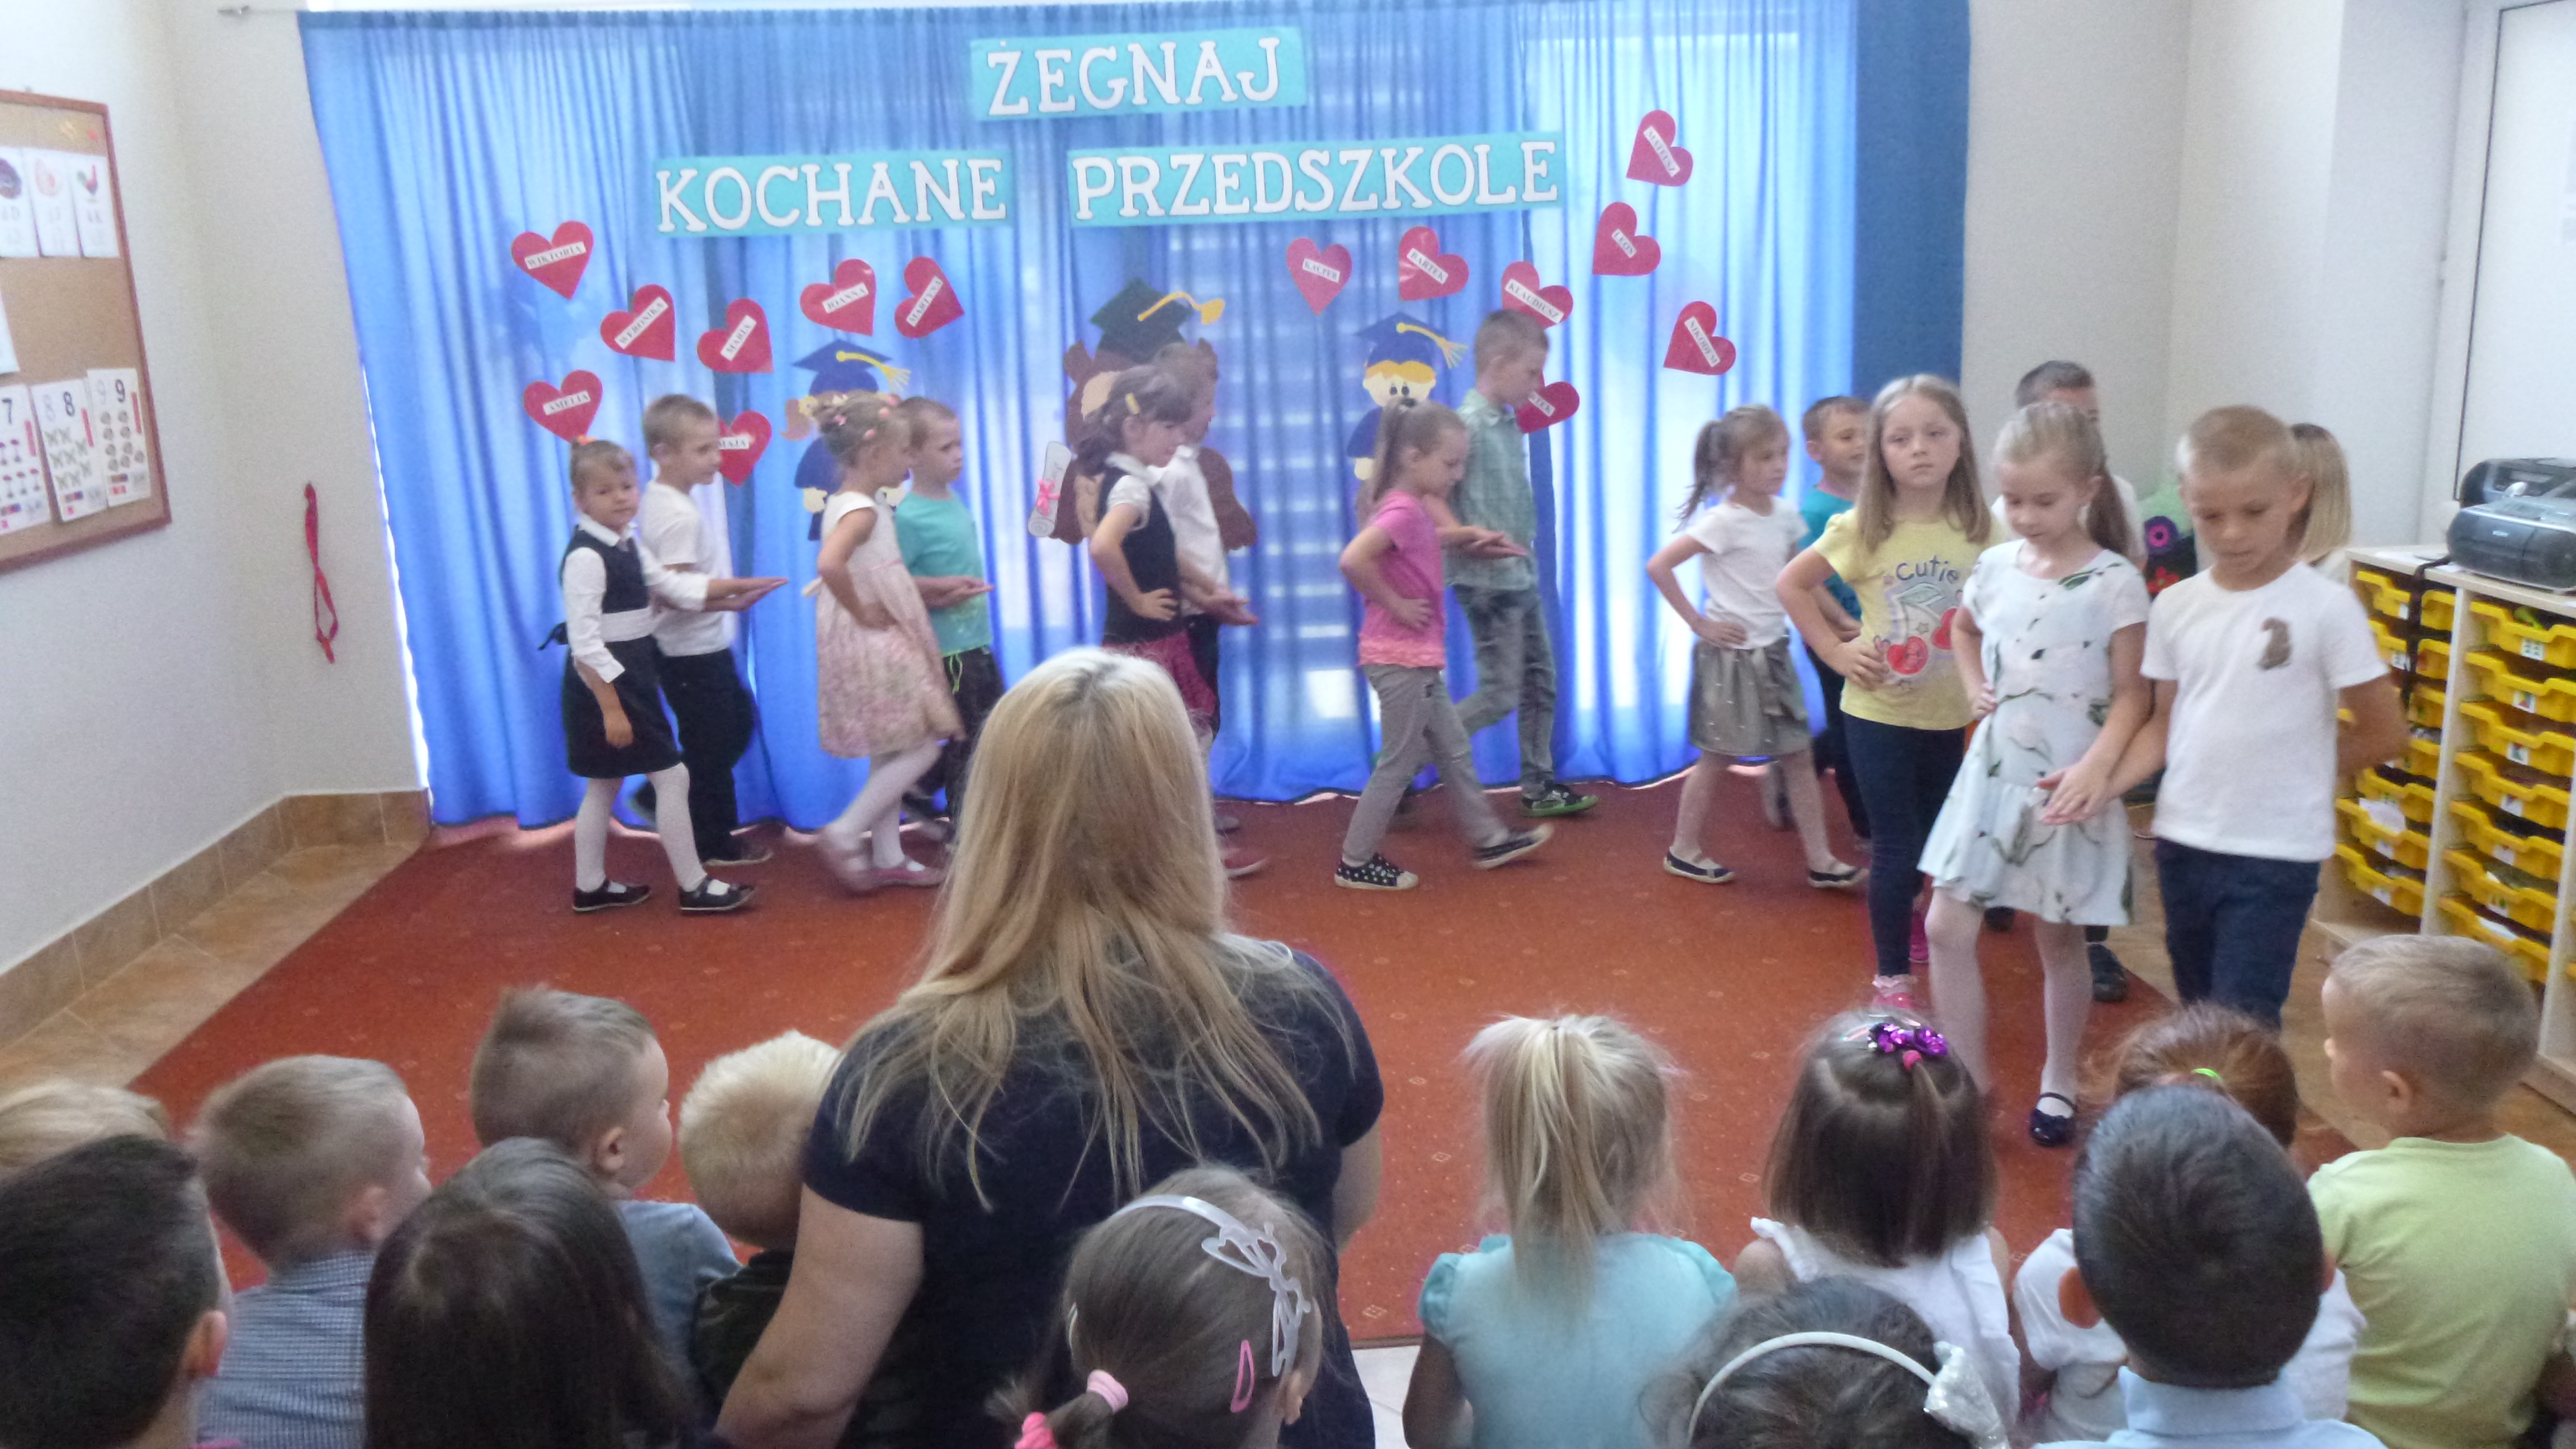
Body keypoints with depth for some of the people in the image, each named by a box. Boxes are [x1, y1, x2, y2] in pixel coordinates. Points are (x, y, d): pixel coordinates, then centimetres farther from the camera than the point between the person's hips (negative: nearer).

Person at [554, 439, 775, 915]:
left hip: (632, 676, 10)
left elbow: (675, 587, 19)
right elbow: (584, 642, -23)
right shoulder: (585, 557, -20)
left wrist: (738, 587, 13)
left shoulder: (629, 546, 8)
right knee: (672, 776, -5)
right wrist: (610, 707, -25)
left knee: (606, 783, 17)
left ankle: (590, 886, 28)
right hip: (605, 682, -10)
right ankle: (694, 888, 4)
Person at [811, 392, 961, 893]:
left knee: (889, 754, 15)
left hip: (883, 644, 10)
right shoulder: (863, 511, -19)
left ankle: (888, 856, 23)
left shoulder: (846, 504, 12)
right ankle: (847, 832, 0)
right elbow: (829, 564, -37)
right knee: (921, 748, -4)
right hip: (874, 645, -10)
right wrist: (862, 613, -24)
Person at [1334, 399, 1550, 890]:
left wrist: (1470, 533, 21)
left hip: (1419, 658, 10)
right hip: (1400, 659, -10)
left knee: (1454, 752, 19)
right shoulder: (1403, 510, -21)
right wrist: (1394, 603, -23)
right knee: (1399, 763, 2)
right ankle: (1354, 864, 12)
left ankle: (1488, 840, 31)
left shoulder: (1412, 506, 9)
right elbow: (1353, 560, -36)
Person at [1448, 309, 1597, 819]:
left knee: (1541, 682, 15)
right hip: (1487, 581, -9)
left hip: (1522, 578, 9)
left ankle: (1539, 787, 26)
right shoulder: (1468, 424, -17)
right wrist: (1470, 541, -25)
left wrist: (1523, 541, 7)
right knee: (1500, 694, -5)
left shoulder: (1510, 424, 9)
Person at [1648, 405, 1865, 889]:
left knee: (1798, 757, 7)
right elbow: (1658, 566, -22)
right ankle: (1684, 850, 20)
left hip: (1773, 653, 7)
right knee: (1717, 758, 5)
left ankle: (1821, 862, 13)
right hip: (1732, 654, -7)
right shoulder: (1722, 521, -17)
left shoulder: (1785, 517, 4)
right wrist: (1699, 623, -17)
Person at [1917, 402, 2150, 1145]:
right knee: (1946, 927, 2)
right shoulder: (1995, 566, 3)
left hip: (2070, 787, -4)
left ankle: (2058, 1082, 32)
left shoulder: (2114, 582, -12)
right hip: (1992, 774, 5)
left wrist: (2097, 768, -26)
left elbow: (2132, 694, -12)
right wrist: (1975, 688, 7)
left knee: (2060, 939, 11)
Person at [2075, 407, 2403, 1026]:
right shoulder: (2176, 606, 2)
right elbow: (2165, 725, 7)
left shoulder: (2325, 608, -11)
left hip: (2276, 853, -5)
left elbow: (2383, 734, -5)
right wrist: (2104, 782, -8)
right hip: (2182, 842, 5)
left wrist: (2291, 767, 1)